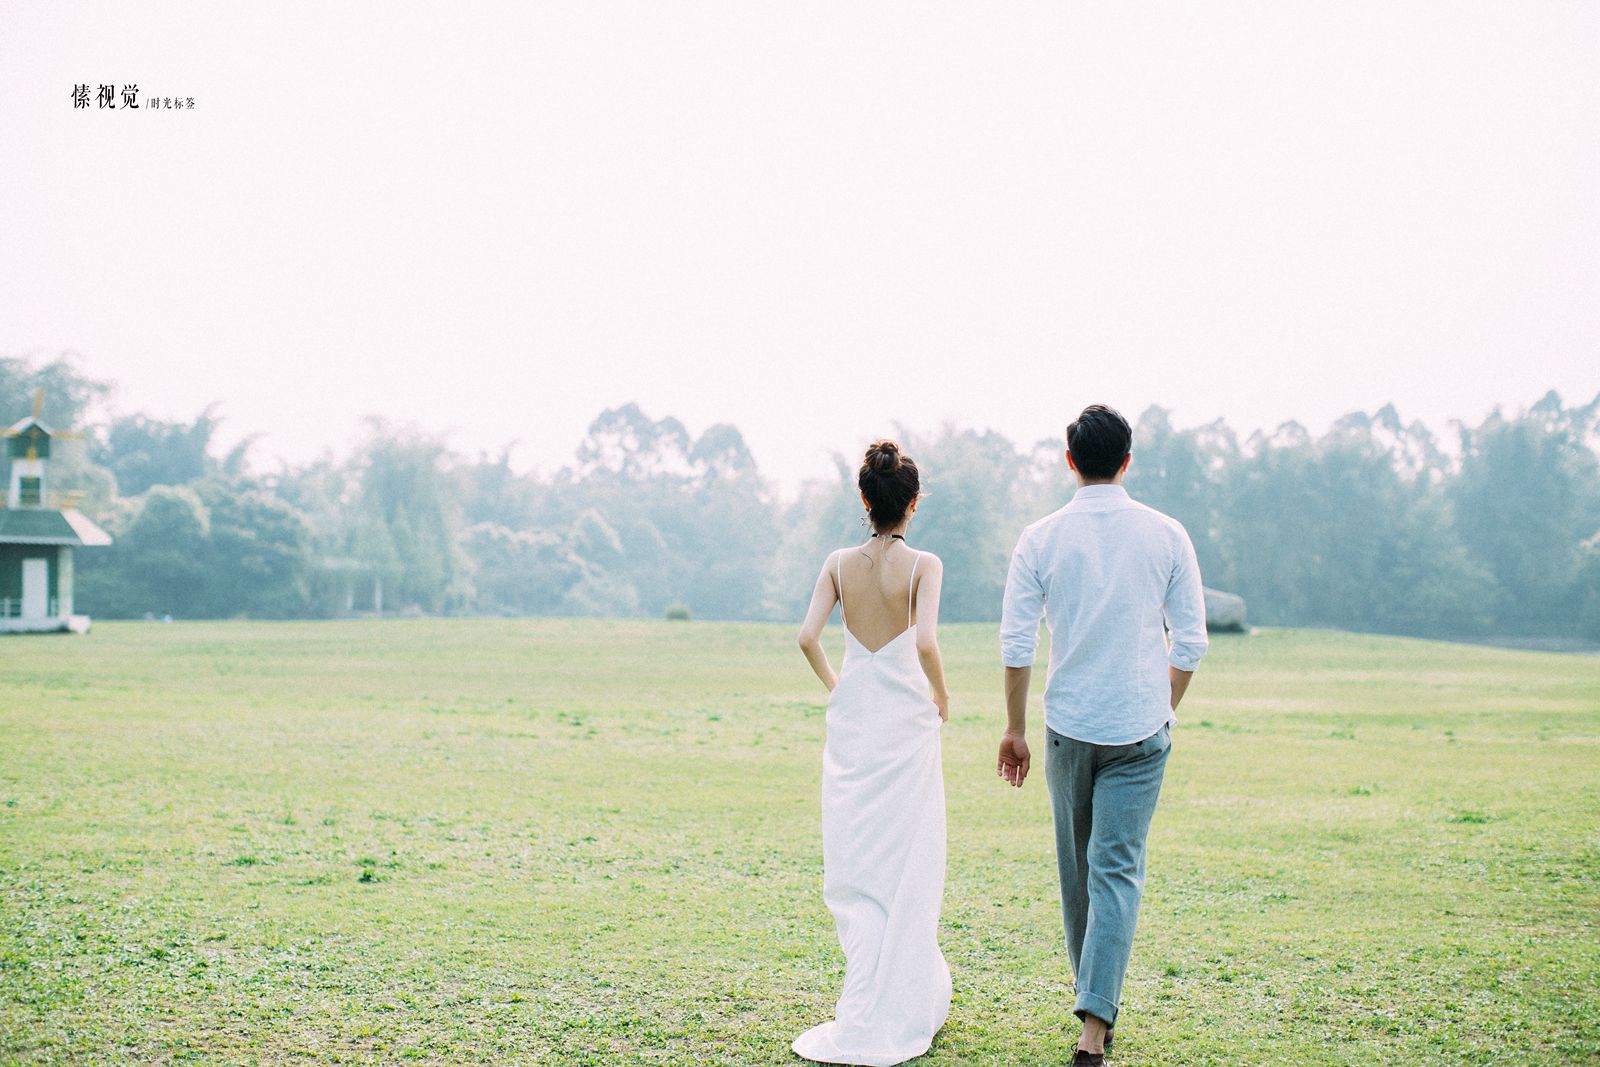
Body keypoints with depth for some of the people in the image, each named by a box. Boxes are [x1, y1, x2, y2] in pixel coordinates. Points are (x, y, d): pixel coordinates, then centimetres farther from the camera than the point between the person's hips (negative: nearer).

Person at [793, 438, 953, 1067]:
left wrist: (833, 684, 11)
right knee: (904, 865, 6)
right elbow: (926, 643, -20)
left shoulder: (840, 563, 0)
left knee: (854, 861, 13)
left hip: (851, 723, 3)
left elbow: (808, 636, -7)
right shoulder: (922, 565, -9)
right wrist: (941, 696, -2)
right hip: (906, 725, -3)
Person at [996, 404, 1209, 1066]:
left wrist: (1014, 729, 5)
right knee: (1118, 870, -1)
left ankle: (1095, 1001, 30)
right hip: (1140, 727, -1)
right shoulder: (1167, 535, -3)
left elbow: (1016, 645, -5)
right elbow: (1191, 642, -1)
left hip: (1068, 726, 1)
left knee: (1076, 868, 16)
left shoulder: (1042, 538, -5)